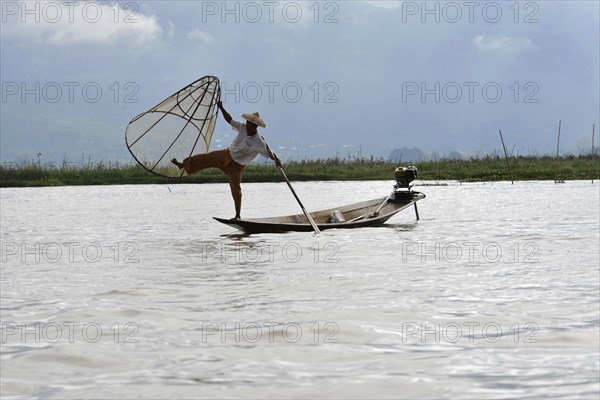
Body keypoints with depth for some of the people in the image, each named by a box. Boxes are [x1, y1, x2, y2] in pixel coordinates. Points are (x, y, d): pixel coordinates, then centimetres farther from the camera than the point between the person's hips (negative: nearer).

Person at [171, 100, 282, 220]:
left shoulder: (259, 143, -28)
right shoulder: (243, 127, -13)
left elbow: (270, 153, -24)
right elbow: (230, 120, -4)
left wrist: (277, 160, -38)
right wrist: (221, 108, -10)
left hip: (236, 166, -5)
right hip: (226, 155, 5)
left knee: (236, 190, -7)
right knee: (204, 158, 8)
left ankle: (238, 215, 6)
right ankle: (183, 165, 32)